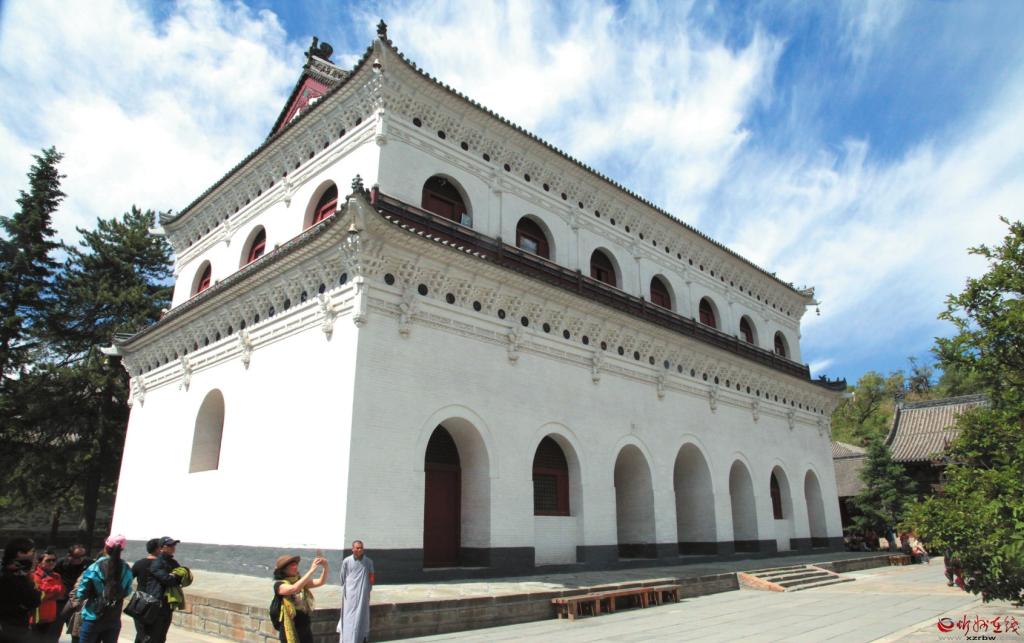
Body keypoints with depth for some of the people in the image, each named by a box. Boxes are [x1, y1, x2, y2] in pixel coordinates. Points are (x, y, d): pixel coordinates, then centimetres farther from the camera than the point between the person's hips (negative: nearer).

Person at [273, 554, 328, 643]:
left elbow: (320, 582, -1)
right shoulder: (279, 585, -8)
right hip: (290, 630, -5)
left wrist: (325, 567, -20)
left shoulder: (300, 581, 9)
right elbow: (294, 589, -27)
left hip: (306, 629, 6)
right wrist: (311, 570, -29)